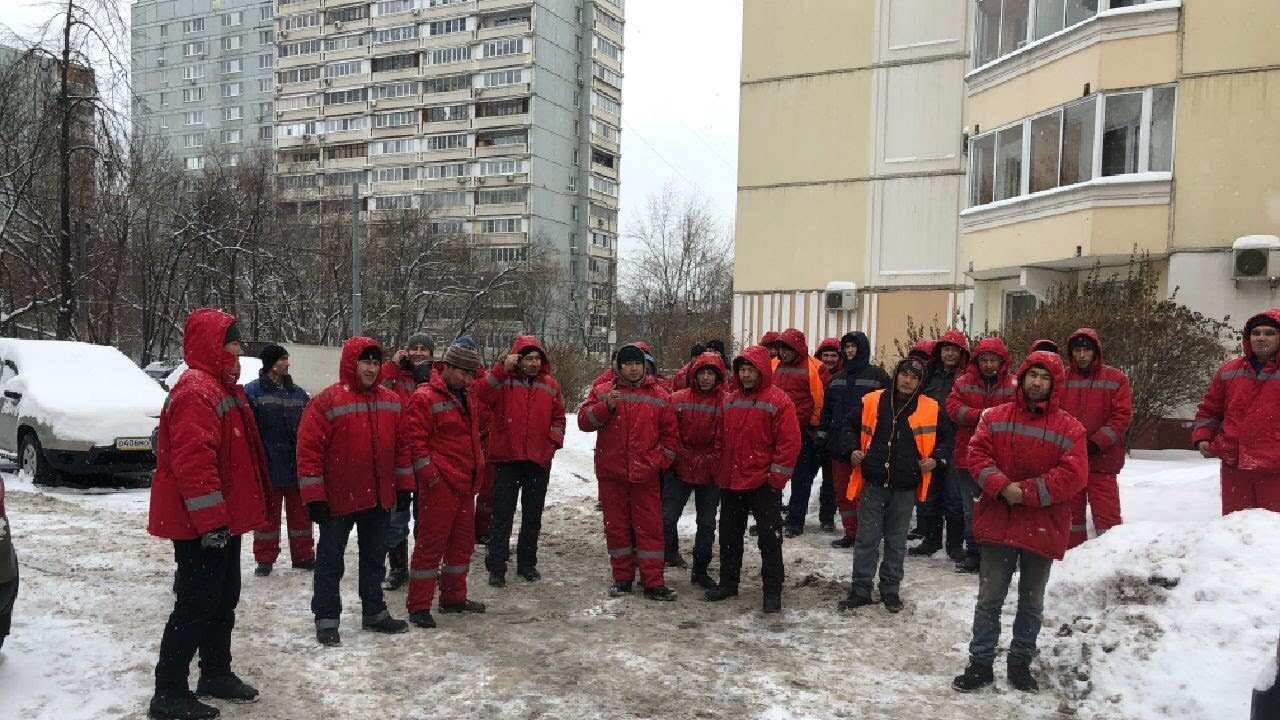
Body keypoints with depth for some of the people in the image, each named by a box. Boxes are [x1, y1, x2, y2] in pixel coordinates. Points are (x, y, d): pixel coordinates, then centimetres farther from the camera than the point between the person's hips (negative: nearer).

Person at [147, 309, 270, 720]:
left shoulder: (221, 387, 15)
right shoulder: (196, 390, -19)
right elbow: (193, 462, -26)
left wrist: (226, 517, 25)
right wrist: (211, 520, -26)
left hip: (222, 520, 11)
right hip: (200, 524, -11)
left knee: (223, 600, 18)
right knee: (197, 605, -3)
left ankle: (216, 674, 31)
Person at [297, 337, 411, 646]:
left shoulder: (392, 402, 5)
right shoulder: (327, 401, -12)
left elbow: (400, 447, 12)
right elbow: (309, 449, -13)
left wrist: (404, 487, 10)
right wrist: (314, 496, -15)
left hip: (380, 498, 6)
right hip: (338, 499, -5)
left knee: (375, 557, 17)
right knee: (330, 561, 7)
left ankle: (374, 612, 31)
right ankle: (326, 619, 20)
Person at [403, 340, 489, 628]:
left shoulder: (468, 399, 15)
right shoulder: (425, 398, -11)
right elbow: (415, 440, -16)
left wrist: (478, 469, 18)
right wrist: (430, 474, -19)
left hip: (465, 486, 9)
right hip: (439, 486, -9)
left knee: (463, 542, 16)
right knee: (431, 544, -3)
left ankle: (454, 597, 29)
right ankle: (419, 606, 5)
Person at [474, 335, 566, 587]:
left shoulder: (550, 386, 7)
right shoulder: (503, 381, -4)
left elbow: (558, 416, 16)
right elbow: (481, 394, -22)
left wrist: (555, 439, 1)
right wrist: (502, 369, -27)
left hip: (540, 461, 4)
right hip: (507, 459, -3)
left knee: (533, 515, 13)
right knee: (502, 515, 2)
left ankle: (527, 563, 26)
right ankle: (496, 567, 9)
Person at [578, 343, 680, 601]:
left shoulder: (659, 396, 7)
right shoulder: (602, 392, 5)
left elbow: (670, 434, 11)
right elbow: (584, 421, -4)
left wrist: (662, 460, 1)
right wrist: (606, 406, -18)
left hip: (646, 474, 0)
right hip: (611, 473, 1)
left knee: (650, 527, 0)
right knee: (616, 526, 9)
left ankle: (653, 582, 4)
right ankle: (622, 577, 21)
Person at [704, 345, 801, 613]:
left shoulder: (778, 401, -10)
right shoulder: (730, 401, 9)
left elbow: (790, 443, -13)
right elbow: (721, 438, 16)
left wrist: (776, 477, -15)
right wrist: (720, 470, 10)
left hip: (763, 484, -6)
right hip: (731, 482, 6)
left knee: (769, 539, 2)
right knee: (729, 535, 16)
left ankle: (773, 591, 12)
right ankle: (728, 582, 30)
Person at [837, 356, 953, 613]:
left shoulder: (931, 409, -1)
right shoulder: (872, 401, -1)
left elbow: (947, 439, 13)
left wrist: (936, 460, -2)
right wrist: (852, 451, -2)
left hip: (905, 488, 0)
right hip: (872, 483, 0)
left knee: (896, 542, 12)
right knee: (866, 539, 6)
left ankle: (891, 590, 26)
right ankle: (860, 590, 16)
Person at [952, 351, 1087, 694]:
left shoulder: (1069, 428, -2)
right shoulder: (995, 417, 3)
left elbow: (1073, 474, -11)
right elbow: (978, 454, -4)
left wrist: (1028, 492, -18)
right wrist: (1001, 486, -20)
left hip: (1043, 527, 0)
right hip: (998, 523, 0)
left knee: (1032, 604, 14)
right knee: (989, 598, 6)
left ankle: (1020, 663, 30)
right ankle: (980, 663, 18)